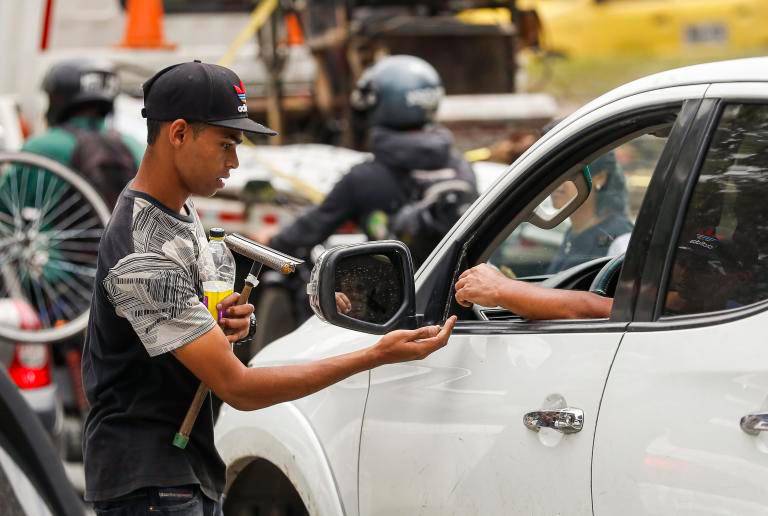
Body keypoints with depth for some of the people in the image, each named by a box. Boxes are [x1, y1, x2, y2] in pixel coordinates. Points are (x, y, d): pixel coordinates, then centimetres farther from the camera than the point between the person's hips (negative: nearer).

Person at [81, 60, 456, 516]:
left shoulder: (182, 213, 9)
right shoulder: (143, 257, -24)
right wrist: (377, 356, -24)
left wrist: (227, 326, -1)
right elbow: (240, 388, -25)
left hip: (193, 472, 10)